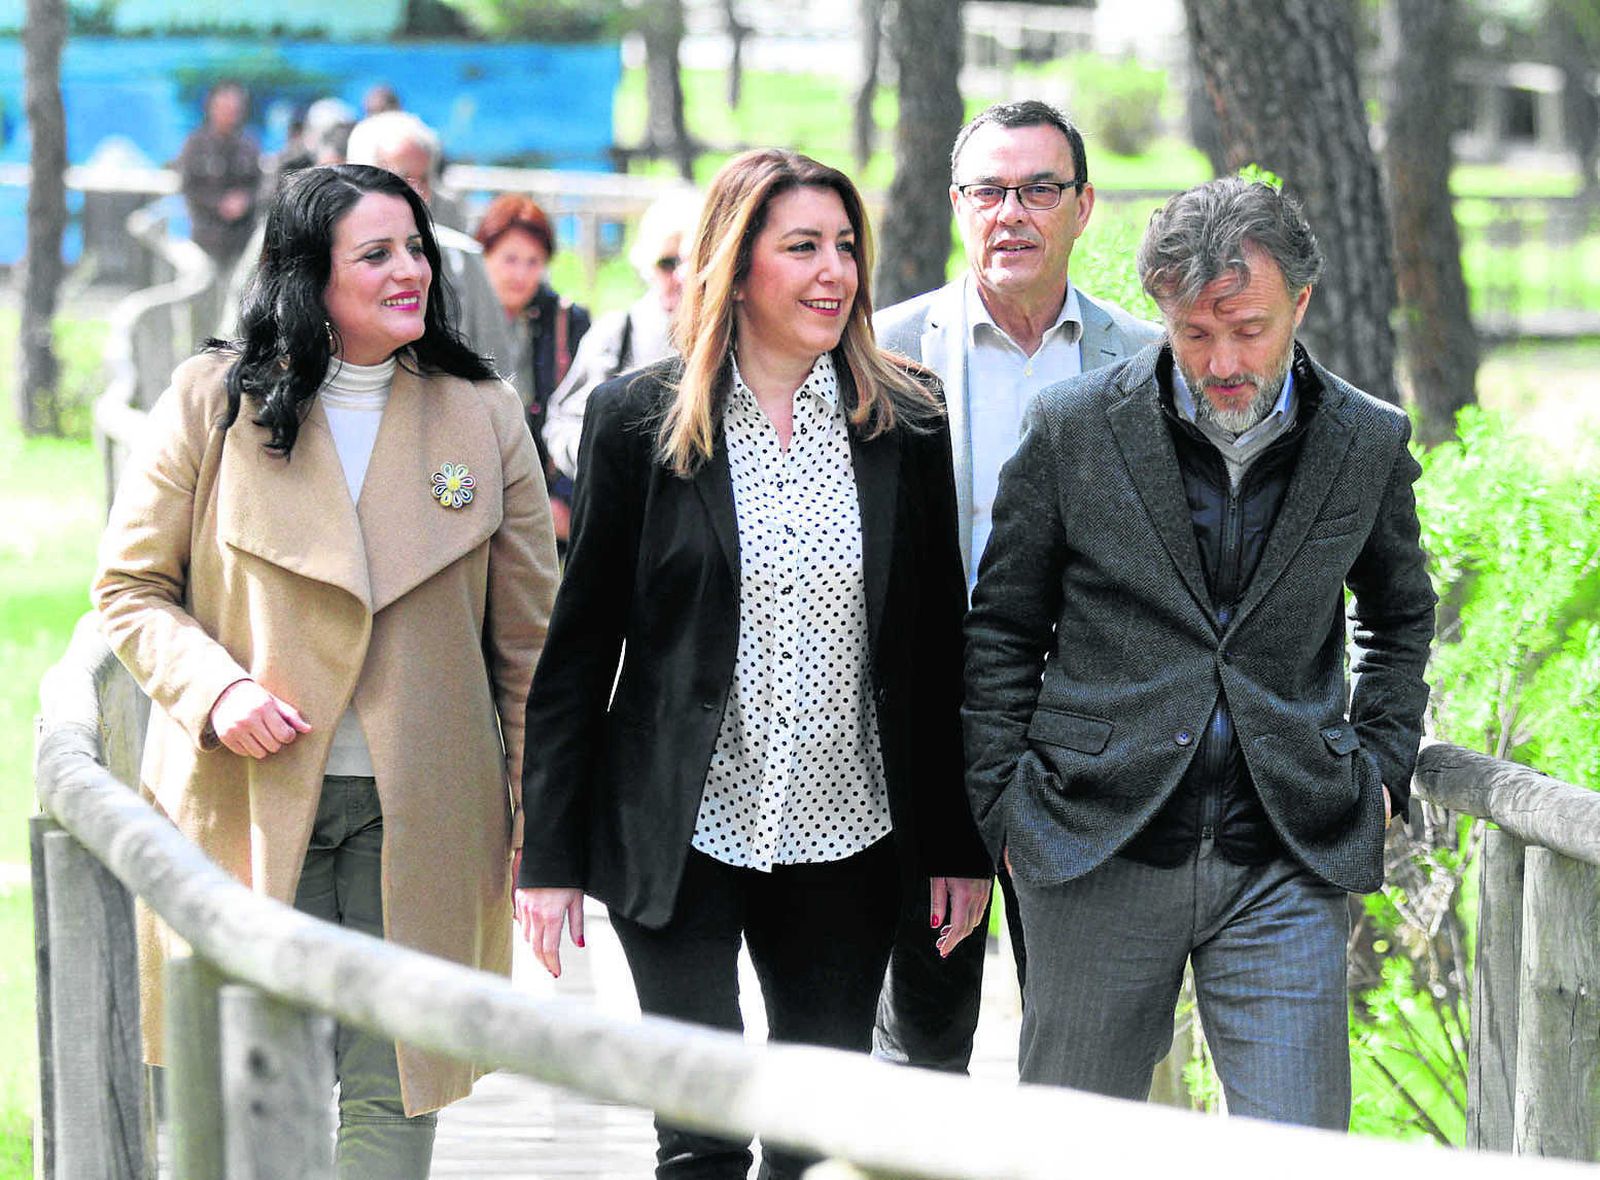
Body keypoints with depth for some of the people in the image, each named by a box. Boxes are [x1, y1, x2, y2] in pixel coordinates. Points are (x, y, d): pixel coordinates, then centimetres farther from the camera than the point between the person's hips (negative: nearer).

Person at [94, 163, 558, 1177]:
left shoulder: (484, 415, 5)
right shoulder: (214, 400, 0)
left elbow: (529, 636, 8)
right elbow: (131, 587, 6)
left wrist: (538, 824, 5)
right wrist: (215, 687, -13)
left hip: (417, 819, 1)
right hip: (247, 803, -1)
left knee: (392, 1091, 0)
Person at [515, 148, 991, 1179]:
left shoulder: (908, 426, 4)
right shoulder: (639, 420, -2)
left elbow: (940, 648, 7)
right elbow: (581, 641, 0)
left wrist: (959, 846, 5)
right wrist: (550, 851, -2)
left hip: (845, 837, 2)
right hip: (680, 836, -2)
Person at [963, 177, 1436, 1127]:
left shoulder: (1368, 444, 3)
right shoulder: (1073, 431, -2)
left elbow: (1402, 615, 22)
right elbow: (1003, 630, 7)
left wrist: (1382, 766, 10)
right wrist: (1006, 807, 3)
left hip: (1290, 865, 1)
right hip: (1099, 852, 0)